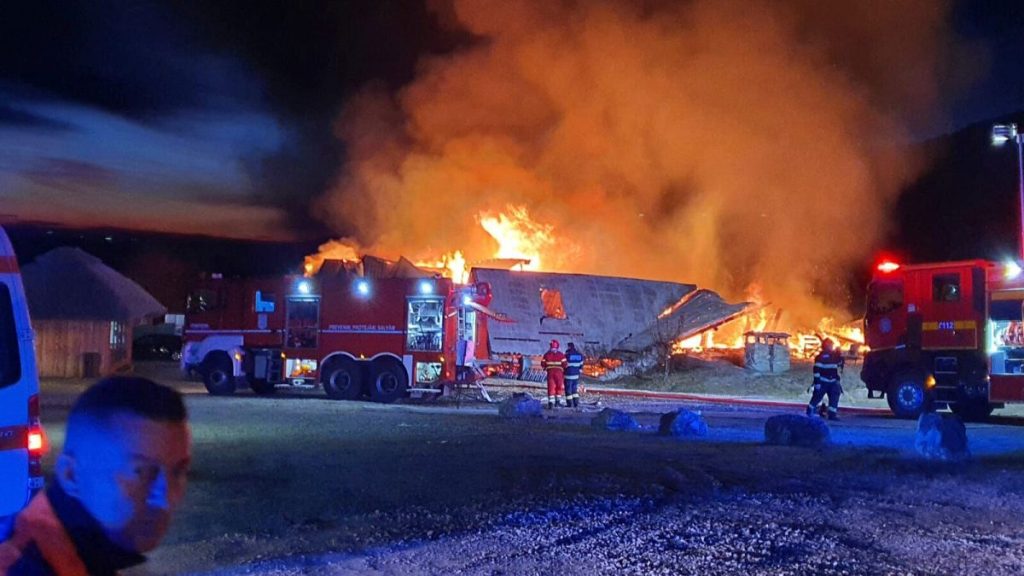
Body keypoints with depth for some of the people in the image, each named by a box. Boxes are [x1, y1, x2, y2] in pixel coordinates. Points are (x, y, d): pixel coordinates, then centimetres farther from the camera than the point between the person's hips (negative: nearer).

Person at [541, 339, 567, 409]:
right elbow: (564, 364, -3)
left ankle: (551, 401, -5)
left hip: (550, 372, 1)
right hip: (559, 372, -1)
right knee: (560, 386, 14)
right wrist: (564, 370, 17)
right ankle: (558, 399, 15)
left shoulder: (547, 354, 2)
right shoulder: (561, 355, -3)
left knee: (551, 387, 2)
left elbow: (542, 364, 4)